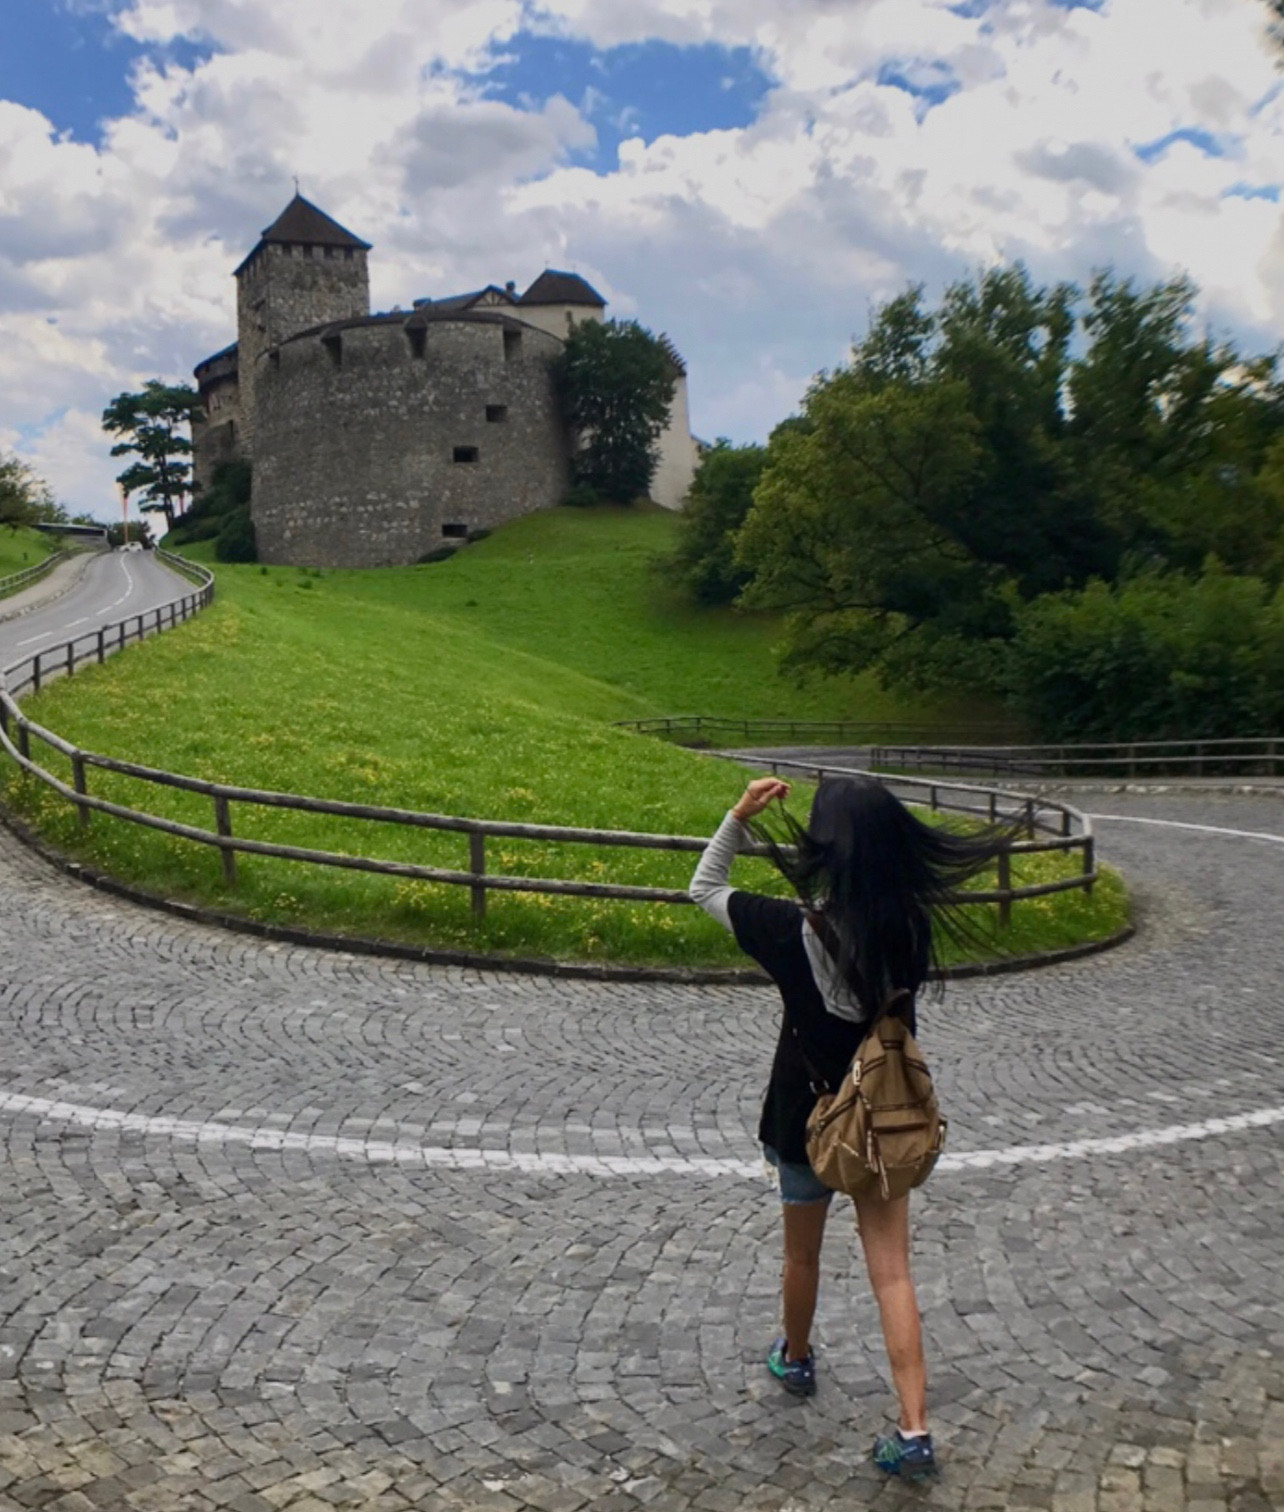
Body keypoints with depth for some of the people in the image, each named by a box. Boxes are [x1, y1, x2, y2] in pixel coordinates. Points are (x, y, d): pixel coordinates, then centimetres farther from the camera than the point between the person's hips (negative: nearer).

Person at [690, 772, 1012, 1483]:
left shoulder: (795, 929, -23)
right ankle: (914, 1431, 5)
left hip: (808, 1116, -2)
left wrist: (740, 815, -13)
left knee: (802, 1253, 22)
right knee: (892, 1271, 7)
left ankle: (796, 1360, 46)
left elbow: (704, 889, -9)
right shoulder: (912, 924, -15)